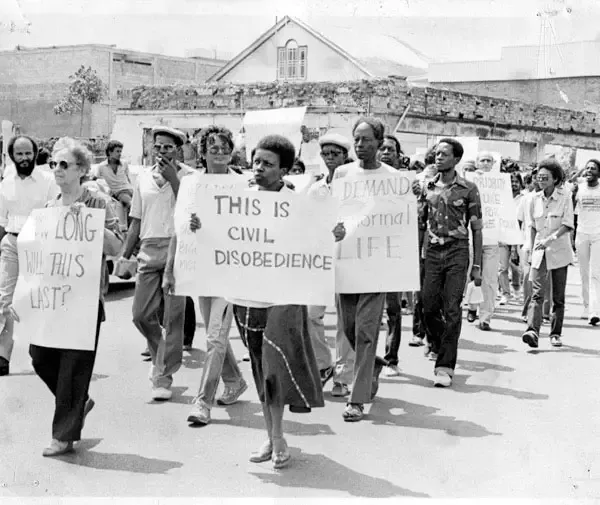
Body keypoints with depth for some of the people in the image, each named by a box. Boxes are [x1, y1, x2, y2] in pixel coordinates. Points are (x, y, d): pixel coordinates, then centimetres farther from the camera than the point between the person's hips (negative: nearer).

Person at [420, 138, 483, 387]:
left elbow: (476, 229, 1)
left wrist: (477, 265, -3)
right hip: (432, 252, 3)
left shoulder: (468, 189, -1)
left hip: (457, 251, -3)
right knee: (429, 307, 3)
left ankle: (445, 366, -3)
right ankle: (438, 345, 32)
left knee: (451, 309, -7)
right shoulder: (427, 187, 9)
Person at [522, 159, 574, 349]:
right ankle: (532, 331, -22)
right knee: (537, 293, -11)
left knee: (558, 296, 5)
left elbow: (567, 225, -11)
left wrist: (550, 239, -23)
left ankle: (556, 333, 16)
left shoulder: (564, 196, -5)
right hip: (539, 253, 2)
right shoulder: (536, 199, 6)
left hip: (559, 251, -2)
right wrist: (531, 248, 11)